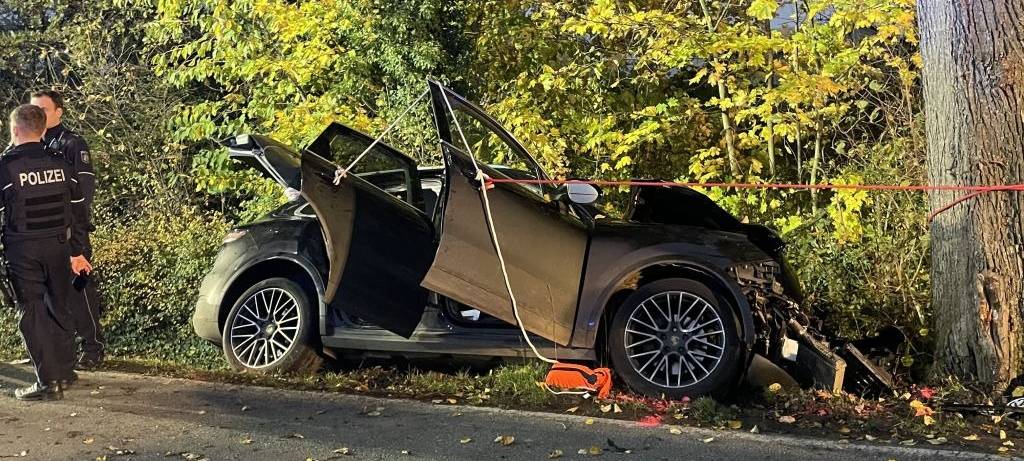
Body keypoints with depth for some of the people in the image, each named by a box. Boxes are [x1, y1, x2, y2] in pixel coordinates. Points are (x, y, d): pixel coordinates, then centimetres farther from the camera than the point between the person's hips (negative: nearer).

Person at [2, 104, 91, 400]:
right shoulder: (60, 163, 4)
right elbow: (78, 211, 8)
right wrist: (78, 252, 16)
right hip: (58, 246, 5)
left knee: (31, 313, 1)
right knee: (59, 307, 16)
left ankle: (48, 382, 0)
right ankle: (65, 371, 26)